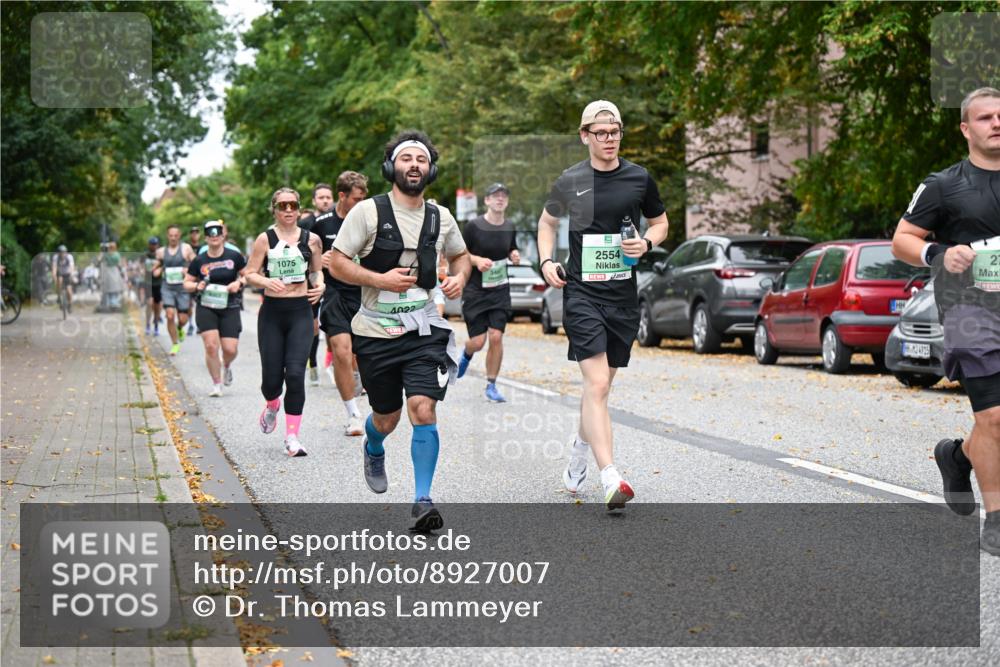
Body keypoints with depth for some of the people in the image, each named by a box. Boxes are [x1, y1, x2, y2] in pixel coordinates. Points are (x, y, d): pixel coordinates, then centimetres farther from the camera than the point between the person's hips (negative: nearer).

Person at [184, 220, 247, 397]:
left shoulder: (234, 256, 0)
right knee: (211, 345, -13)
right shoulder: (199, 261, 2)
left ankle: (226, 365, 32)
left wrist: (239, 283, -10)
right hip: (206, 308, 0)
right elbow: (186, 283, 10)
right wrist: (197, 286, -11)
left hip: (230, 308, 0)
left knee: (231, 349, -6)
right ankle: (216, 384, 3)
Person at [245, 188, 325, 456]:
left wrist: (320, 285, -1)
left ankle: (292, 437, -5)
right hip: (272, 313, 0)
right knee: (271, 376, 1)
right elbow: (250, 274, 2)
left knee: (295, 374, -13)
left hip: (301, 312, 0)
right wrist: (266, 282, -18)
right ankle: (272, 406, 40)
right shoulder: (265, 239, 1)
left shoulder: (311, 239, 6)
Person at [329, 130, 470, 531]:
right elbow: (337, 263, -5)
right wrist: (381, 279, -17)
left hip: (424, 330, 2)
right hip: (376, 332, -1)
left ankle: (422, 502, -7)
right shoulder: (368, 211, -6)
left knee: (423, 410, -16)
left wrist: (460, 278, 2)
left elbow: (460, 255, 24)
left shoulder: (440, 218, 6)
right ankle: (373, 450, 49)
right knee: (386, 418, 11)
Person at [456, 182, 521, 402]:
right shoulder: (474, 226, -9)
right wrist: (477, 260, -18)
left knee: (496, 337, -8)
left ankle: (491, 386, 5)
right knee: (478, 341, -4)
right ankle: (467, 354, 35)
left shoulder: (509, 228, 5)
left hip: (500, 291, 3)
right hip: (475, 291, -3)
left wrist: (514, 256, -1)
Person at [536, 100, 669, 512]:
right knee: (597, 384, -16)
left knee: (600, 385, 13)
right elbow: (547, 220, 19)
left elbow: (660, 222, 18)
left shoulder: (639, 179, 4)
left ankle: (579, 452, 39)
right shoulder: (570, 181, 2)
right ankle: (611, 481, -24)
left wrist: (647, 243, -4)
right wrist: (547, 262, 4)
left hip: (623, 295, 3)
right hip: (581, 292, -3)